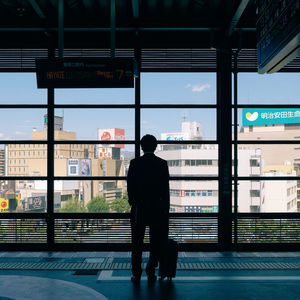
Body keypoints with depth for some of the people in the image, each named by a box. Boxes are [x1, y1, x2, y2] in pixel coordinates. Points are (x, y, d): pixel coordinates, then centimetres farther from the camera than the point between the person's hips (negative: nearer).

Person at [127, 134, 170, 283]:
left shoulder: (135, 163, -3)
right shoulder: (162, 164, -2)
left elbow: (130, 186, -2)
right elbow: (166, 189, -1)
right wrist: (166, 208, 5)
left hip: (139, 208, 0)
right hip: (157, 208, 0)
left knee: (137, 243, 8)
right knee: (156, 242, 11)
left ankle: (136, 274, 10)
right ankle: (150, 271, 10)